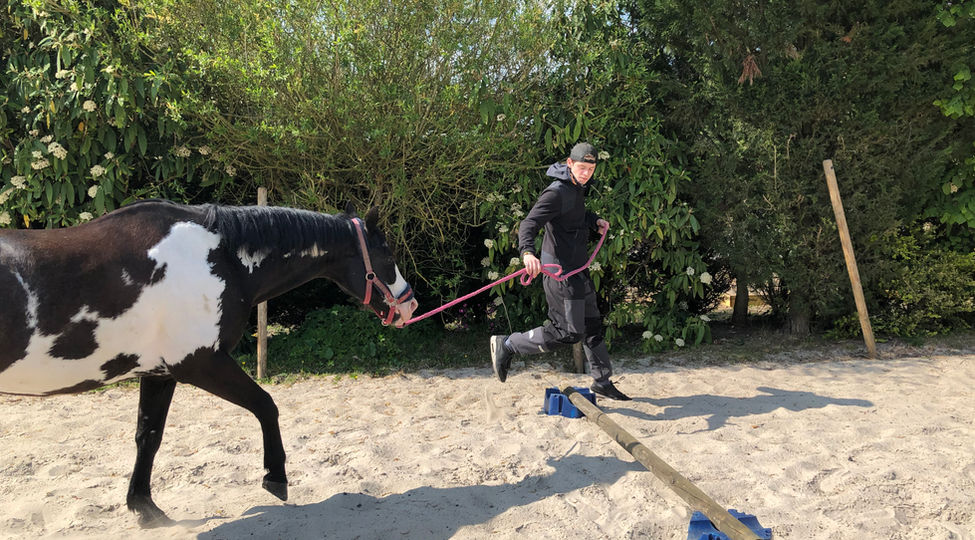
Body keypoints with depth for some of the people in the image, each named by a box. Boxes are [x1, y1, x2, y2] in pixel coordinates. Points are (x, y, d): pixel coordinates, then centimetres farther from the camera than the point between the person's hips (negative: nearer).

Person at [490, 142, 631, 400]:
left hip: (578, 269, 10)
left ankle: (603, 381, 30)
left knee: (592, 325, 16)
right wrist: (527, 252, -48)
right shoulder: (557, 193, -19)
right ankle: (507, 344, 6)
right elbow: (529, 223, -29)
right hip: (561, 272, -10)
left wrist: (595, 220, 13)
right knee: (568, 331, -6)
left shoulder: (577, 188, 12)